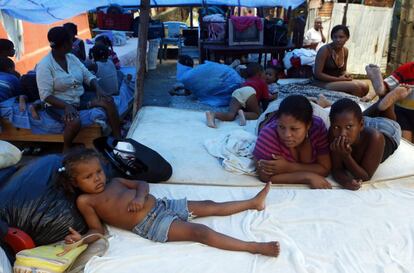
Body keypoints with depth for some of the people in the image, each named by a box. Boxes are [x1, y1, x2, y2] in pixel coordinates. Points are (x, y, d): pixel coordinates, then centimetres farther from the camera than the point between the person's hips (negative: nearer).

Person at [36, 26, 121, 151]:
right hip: (59, 104, -6)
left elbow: (88, 76, 7)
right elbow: (45, 95, -21)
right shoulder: (44, 66, -16)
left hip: (80, 97, 7)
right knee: (75, 122, -37)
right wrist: (66, 106, -34)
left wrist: (98, 88, -14)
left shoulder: (72, 57, 4)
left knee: (108, 101, -14)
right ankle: (66, 150, -7)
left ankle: (118, 139, -9)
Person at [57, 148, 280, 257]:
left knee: (209, 206, 8)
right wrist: (81, 239, -24)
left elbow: (142, 184, 18)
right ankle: (254, 247, -24)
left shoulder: (114, 182, 16)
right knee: (199, 232, -20)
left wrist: (140, 197, -6)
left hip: (161, 206, 7)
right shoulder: (84, 200, 0)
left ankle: (253, 202, 19)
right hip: (151, 226, -7)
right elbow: (98, 230, -2)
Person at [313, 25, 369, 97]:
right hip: (322, 82, -8)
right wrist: (339, 79, -19)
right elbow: (317, 74, -19)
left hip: (337, 81, 8)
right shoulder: (325, 50, -17)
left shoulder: (345, 50, 5)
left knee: (365, 87, -8)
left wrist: (345, 75, -8)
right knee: (354, 86, -22)